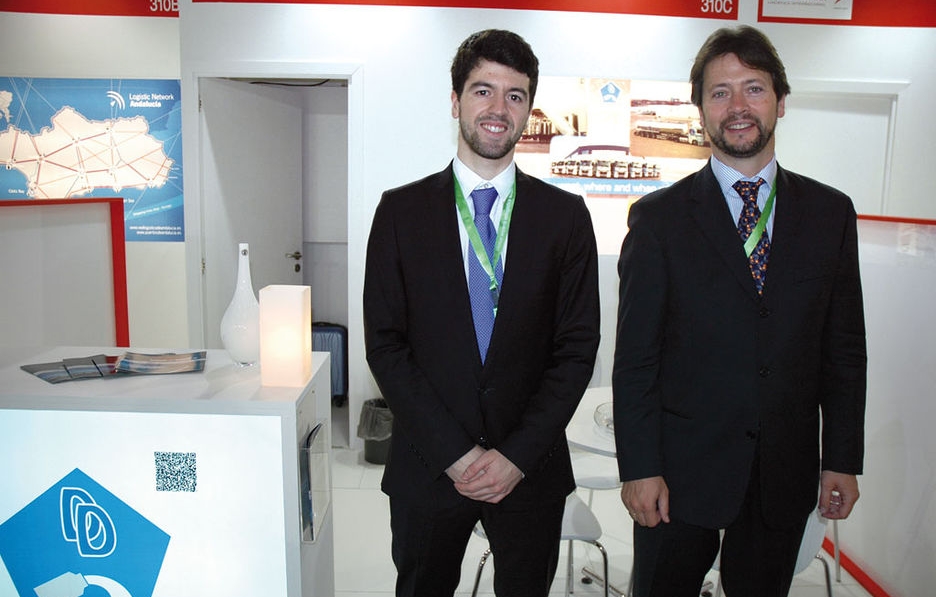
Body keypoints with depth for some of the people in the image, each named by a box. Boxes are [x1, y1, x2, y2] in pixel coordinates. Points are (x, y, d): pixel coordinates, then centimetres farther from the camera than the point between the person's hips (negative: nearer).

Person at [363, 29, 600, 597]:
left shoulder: (565, 215, 0)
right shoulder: (401, 209, -2)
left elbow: (577, 347, -2)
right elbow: (385, 342, -5)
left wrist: (517, 454, -10)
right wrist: (454, 452, -11)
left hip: (531, 466, 1)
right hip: (427, 464, 0)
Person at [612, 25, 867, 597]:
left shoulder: (831, 212, 4)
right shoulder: (658, 216, -5)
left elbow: (845, 348, 6)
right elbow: (636, 356, -7)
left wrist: (843, 460, 4)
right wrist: (640, 468, -9)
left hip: (786, 473, 3)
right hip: (682, 470, -2)